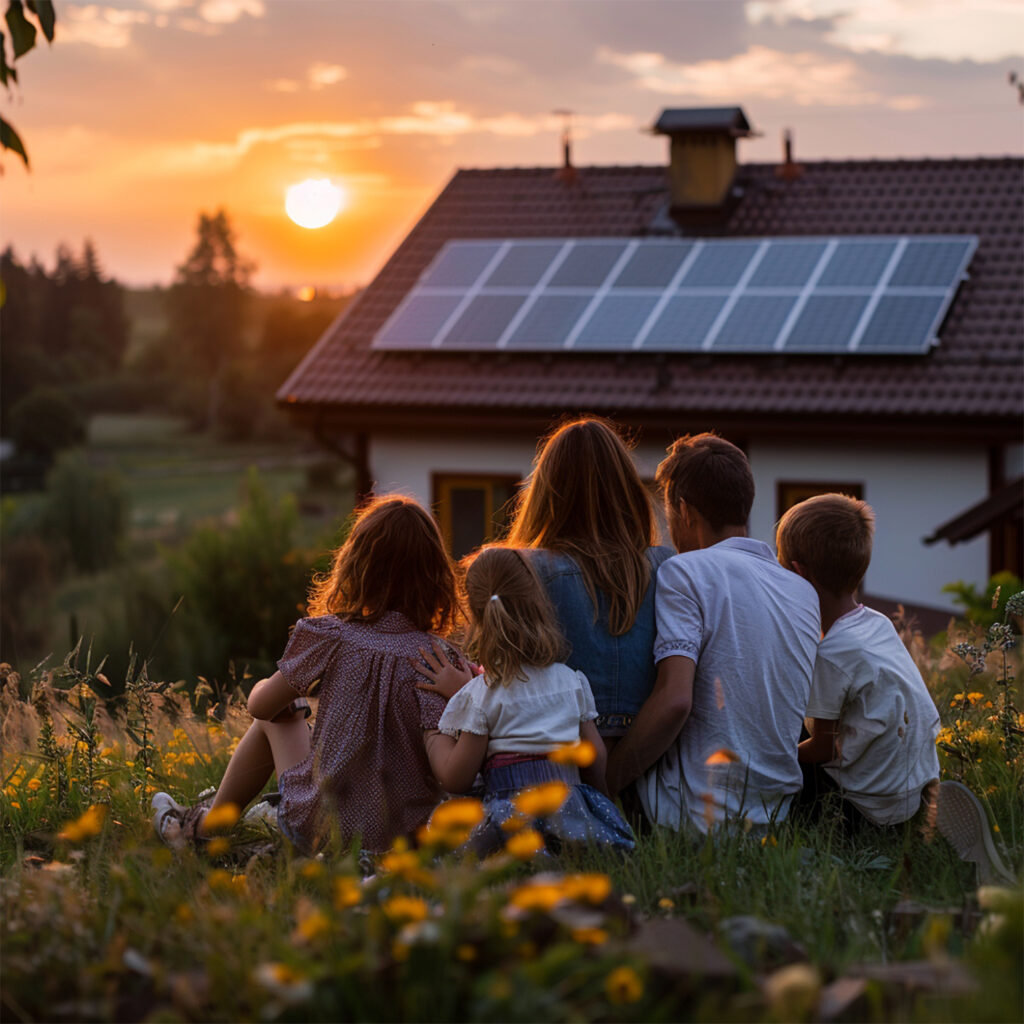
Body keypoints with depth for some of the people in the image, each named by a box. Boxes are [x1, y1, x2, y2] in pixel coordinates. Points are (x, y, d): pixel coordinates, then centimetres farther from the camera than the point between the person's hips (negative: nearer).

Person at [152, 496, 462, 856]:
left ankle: (206, 826, 42)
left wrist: (263, 687, 24)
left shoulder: (330, 637, -14)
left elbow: (261, 706, 1)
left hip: (322, 833, -2)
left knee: (274, 720, 25)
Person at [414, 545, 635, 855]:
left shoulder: (479, 694, 0)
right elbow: (596, 759, 17)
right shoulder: (572, 681, 13)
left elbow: (455, 780, 2)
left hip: (512, 811, -4)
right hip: (570, 802, 4)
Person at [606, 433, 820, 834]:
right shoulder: (805, 593, 13)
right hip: (775, 814, 7)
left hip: (697, 815, -6)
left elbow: (674, 700, -20)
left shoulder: (685, 571, -8)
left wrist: (604, 782, -12)